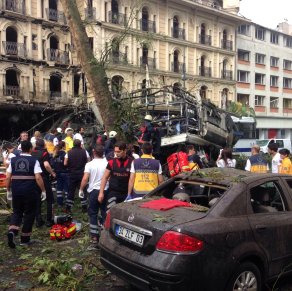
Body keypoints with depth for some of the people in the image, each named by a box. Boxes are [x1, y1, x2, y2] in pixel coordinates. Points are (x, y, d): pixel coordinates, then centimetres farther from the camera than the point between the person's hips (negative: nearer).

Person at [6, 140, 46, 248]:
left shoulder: (13, 160, 5)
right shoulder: (34, 161, -5)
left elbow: (8, 177, 3)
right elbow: (38, 178, -13)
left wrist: (8, 190, 14)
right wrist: (43, 191, -5)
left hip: (16, 191, 3)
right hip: (30, 191, -3)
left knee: (17, 212, 17)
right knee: (29, 214, 11)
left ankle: (12, 231, -8)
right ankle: (25, 239, 18)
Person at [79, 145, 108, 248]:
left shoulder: (89, 164, -9)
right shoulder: (107, 163, -4)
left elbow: (85, 179, -14)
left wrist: (81, 190, -3)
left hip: (94, 191, -2)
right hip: (105, 190, 2)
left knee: (93, 214, 8)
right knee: (105, 214, 11)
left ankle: (94, 237, 7)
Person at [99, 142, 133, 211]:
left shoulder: (131, 162, -5)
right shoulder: (111, 162, 0)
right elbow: (105, 178, 5)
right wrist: (101, 192, 0)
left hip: (126, 193, 0)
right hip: (113, 192, 1)